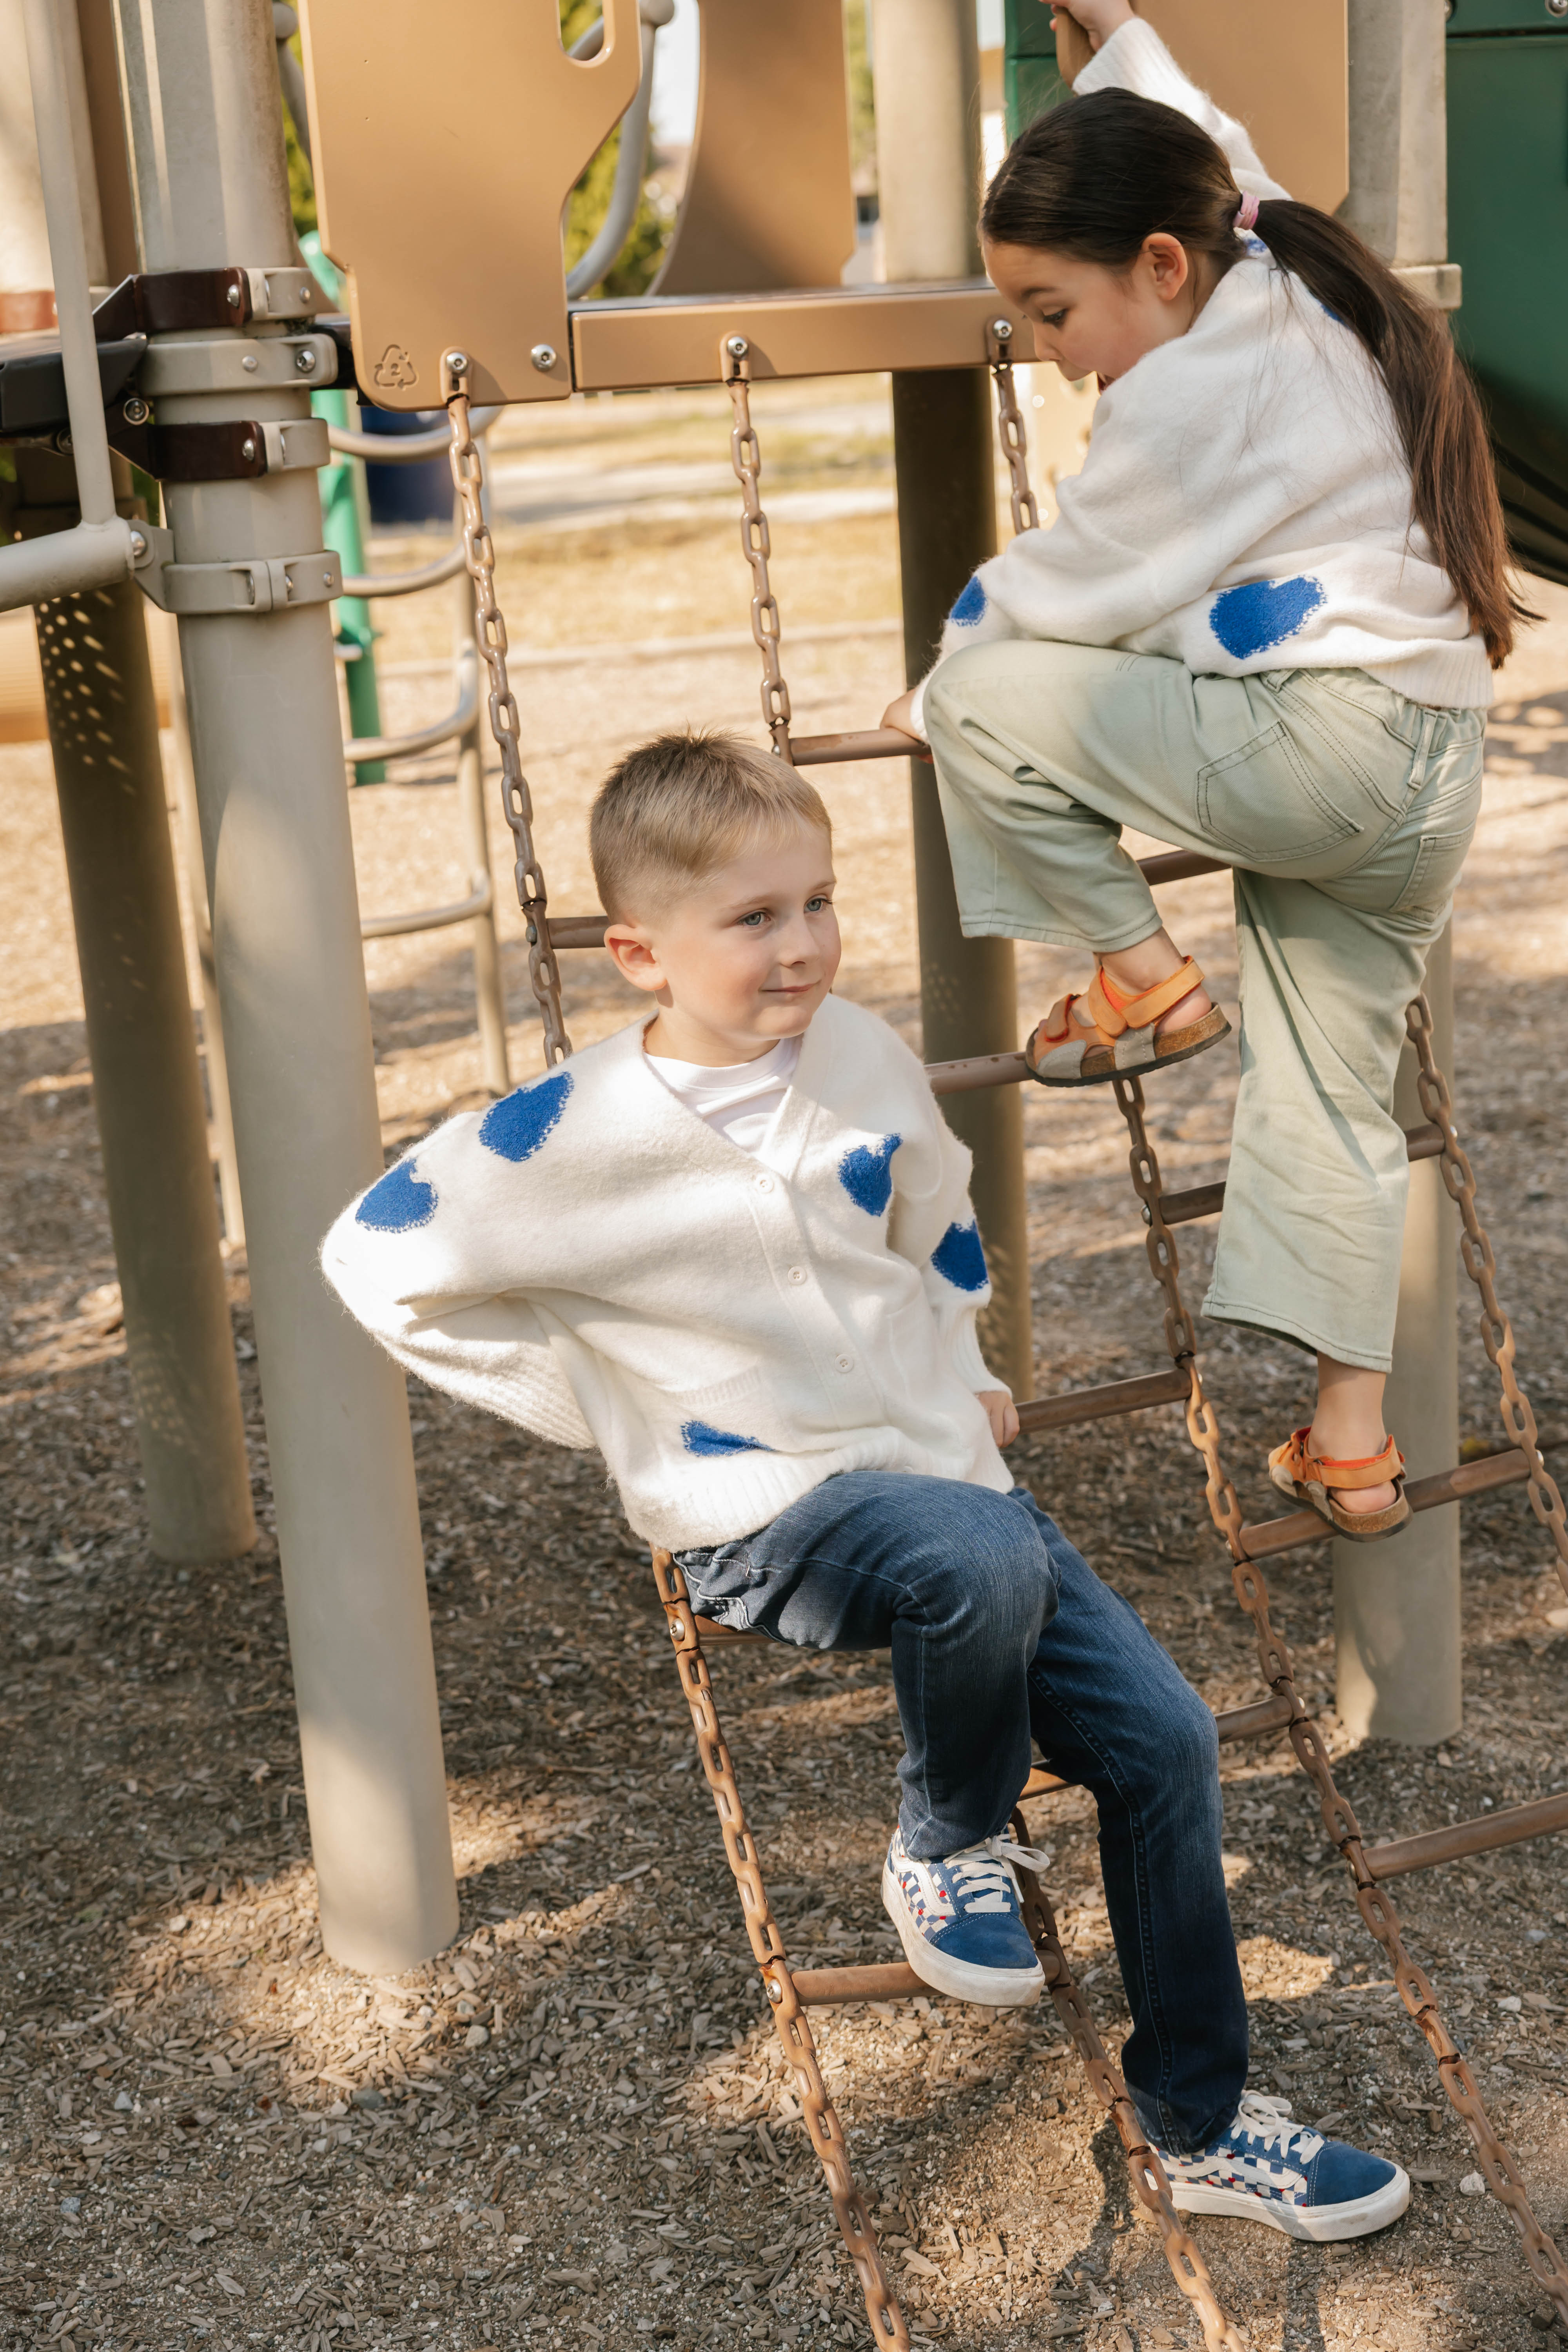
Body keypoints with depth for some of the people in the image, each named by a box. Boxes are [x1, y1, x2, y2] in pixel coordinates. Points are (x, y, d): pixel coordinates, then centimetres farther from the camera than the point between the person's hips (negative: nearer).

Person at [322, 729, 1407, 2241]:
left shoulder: (861, 1056, 0)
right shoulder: (582, 1138, -16)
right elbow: (377, 1261, -7)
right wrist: (594, 1399, -6)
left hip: (935, 1465, 6)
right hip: (758, 1513, -5)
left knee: (1162, 1735, -5)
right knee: (983, 1562, -37)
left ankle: (1201, 2123, 13)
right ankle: (947, 1849, -5)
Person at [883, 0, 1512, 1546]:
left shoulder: (1194, 386, -12)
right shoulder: (1292, 284, 15)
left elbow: (1066, 591, -5)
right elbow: (1205, 163, 37)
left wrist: (940, 690, 10)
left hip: (1309, 741, -10)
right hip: (1430, 776, 10)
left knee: (987, 700, -7)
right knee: (1330, 1099, 13)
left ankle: (1143, 981, 6)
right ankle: (1350, 1447, 16)